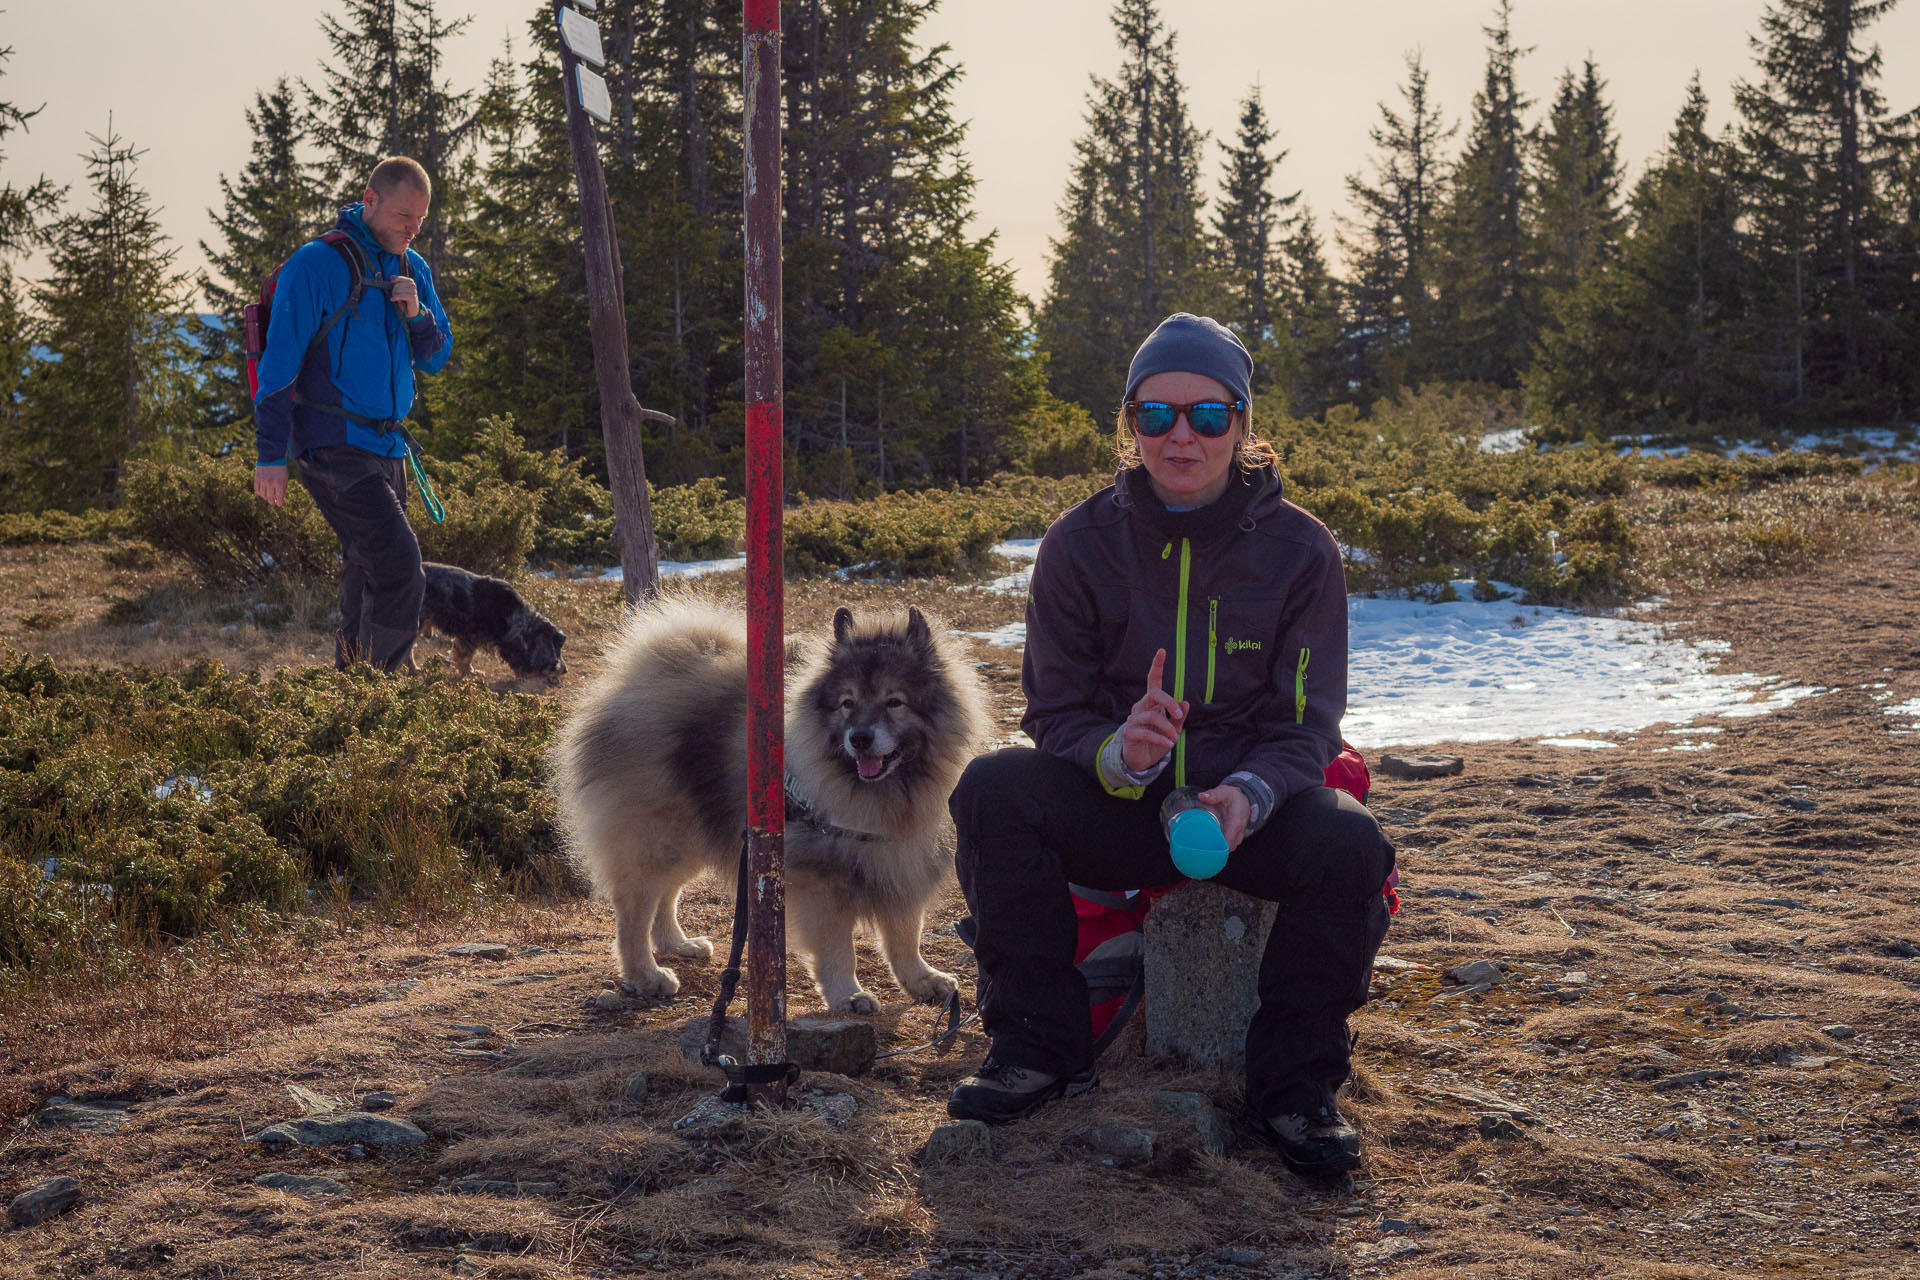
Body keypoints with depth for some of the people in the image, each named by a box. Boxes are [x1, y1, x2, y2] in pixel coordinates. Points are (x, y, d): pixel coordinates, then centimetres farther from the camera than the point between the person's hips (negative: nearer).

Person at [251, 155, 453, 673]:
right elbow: (279, 362, -10)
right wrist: (270, 454, -12)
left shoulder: (412, 269, 12)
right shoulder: (317, 264, -10)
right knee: (398, 561, -20)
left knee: (369, 581, 12)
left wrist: (417, 315, -7)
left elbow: (436, 358, 15)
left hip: (387, 447, 8)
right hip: (333, 446, -8)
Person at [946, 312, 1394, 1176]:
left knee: (1351, 846, -32)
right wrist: (1118, 755, -29)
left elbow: (1305, 725, -7)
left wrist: (1246, 795, -30)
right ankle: (1038, 1047, -12)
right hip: (1115, 811, 1)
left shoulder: (1298, 550, -5)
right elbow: (1056, 711, -4)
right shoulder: (1081, 545, -4)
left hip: (1249, 808, -1)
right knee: (993, 790, -28)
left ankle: (1295, 1080, -9)